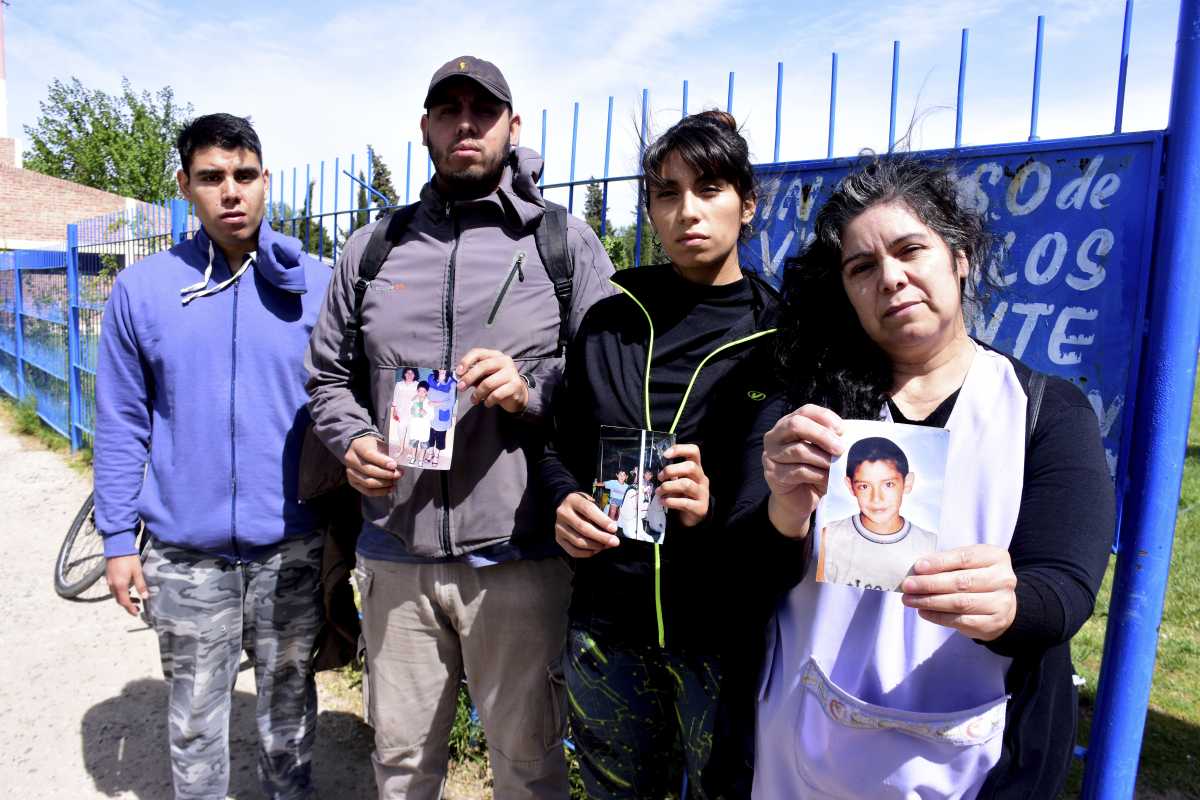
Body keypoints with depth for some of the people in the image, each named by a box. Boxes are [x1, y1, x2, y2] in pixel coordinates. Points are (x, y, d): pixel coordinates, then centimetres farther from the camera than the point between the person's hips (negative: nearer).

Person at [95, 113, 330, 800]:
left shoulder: (313, 285, -4)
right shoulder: (141, 290, -1)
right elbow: (122, 425, 3)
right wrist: (118, 539, 1)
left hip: (293, 549, 0)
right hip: (185, 554, 1)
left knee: (289, 708, 18)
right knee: (195, 719, 17)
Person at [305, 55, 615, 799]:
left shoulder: (566, 241, 1)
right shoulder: (372, 248, 10)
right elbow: (328, 375, 15)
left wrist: (532, 390, -18)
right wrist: (353, 440, -4)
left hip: (519, 558, -3)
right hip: (395, 555, 3)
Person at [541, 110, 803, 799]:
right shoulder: (611, 321, 3)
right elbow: (560, 445, 10)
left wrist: (718, 508, -23)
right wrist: (566, 500, -10)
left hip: (727, 633, -2)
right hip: (607, 627, 3)